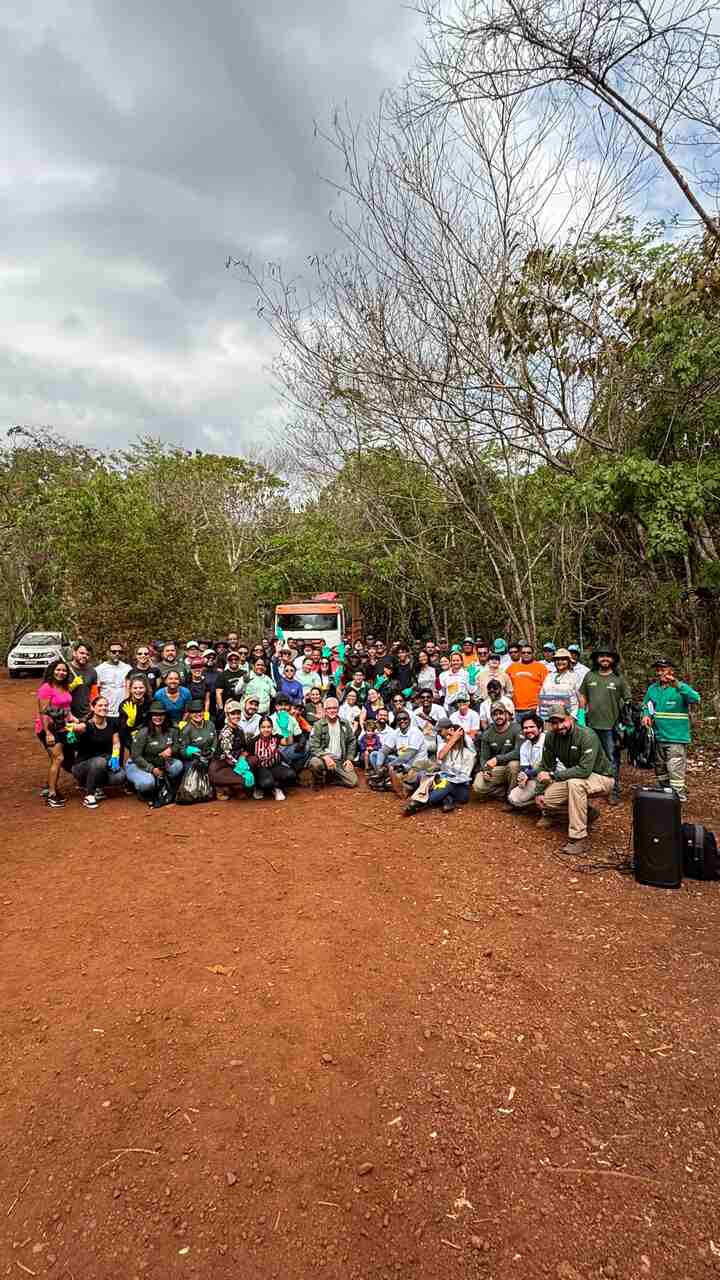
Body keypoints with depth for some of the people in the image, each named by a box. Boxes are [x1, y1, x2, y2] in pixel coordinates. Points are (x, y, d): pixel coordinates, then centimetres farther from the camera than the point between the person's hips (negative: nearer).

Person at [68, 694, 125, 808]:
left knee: (120, 776, -25)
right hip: (83, 765, -4)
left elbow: (116, 743, 6)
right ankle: (88, 795, -19)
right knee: (99, 761, -37)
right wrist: (73, 727, -66)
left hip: (105, 763, 4)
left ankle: (96, 786, 6)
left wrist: (115, 757, -14)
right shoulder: (87, 725, -17)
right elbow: (80, 727, -41)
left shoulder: (112, 723, -1)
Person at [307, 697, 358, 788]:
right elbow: (313, 747, -10)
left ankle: (330, 777, 13)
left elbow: (351, 742, 17)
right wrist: (325, 757, -26)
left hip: (340, 761, 3)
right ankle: (318, 781, -3)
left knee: (353, 781, -13)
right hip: (323, 758, -3)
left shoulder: (345, 724, 8)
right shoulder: (318, 725, -4)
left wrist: (349, 759, 5)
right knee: (314, 763, -36)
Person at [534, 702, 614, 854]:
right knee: (546, 799, -11)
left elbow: (585, 770, -37)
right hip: (573, 778, 7)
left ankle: (578, 837, -29)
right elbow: (545, 766, 2)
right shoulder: (551, 737, -8)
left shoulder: (587, 736, -28)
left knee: (575, 782, -37)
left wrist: (553, 775, -35)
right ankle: (586, 812, 14)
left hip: (601, 778, -7)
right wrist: (538, 792, -7)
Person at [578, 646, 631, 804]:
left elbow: (628, 701, 1)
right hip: (591, 725, 3)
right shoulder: (589, 676, 7)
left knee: (612, 760, 2)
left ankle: (614, 792, 11)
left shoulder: (619, 679, 0)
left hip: (611, 726, -3)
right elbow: (582, 695, 14)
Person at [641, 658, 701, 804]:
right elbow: (646, 705, 19)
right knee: (660, 770, 19)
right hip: (657, 737, 6)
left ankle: (678, 799, -3)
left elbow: (695, 699, -28)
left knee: (676, 772, -11)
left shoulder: (680, 688, -9)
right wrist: (646, 715, -3)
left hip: (676, 739, -6)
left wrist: (677, 685, -39)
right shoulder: (652, 688, 7)